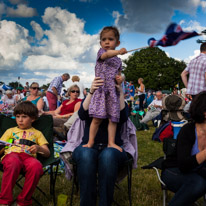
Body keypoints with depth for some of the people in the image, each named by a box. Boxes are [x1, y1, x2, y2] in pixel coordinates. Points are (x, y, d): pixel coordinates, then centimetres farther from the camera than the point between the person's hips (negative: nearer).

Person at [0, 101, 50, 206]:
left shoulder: (37, 133, 27)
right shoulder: (11, 131, 31)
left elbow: (47, 153, 19)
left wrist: (39, 148, -4)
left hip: (28, 156, 0)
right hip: (11, 154, 0)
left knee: (36, 166, -37)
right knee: (13, 163, -39)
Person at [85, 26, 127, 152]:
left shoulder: (118, 60, 17)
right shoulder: (101, 52, 6)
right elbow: (106, 55, -19)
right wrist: (118, 52, -39)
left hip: (113, 91, 4)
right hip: (100, 90, -3)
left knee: (113, 118, 0)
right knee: (97, 118, -7)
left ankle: (111, 142, 8)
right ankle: (90, 142, 4)